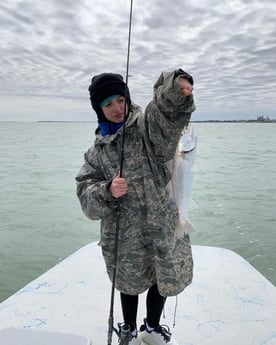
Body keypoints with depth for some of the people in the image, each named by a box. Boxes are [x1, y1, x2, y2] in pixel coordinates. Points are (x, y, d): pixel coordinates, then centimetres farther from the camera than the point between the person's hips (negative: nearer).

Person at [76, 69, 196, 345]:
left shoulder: (147, 125, -5)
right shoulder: (97, 151, 4)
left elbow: (165, 103, -27)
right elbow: (86, 195, -2)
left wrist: (176, 85, -49)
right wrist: (107, 191, -23)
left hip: (163, 226, -1)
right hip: (125, 235, 1)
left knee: (163, 279, 18)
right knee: (130, 283, 19)